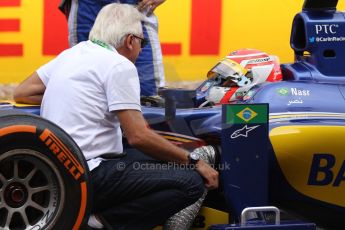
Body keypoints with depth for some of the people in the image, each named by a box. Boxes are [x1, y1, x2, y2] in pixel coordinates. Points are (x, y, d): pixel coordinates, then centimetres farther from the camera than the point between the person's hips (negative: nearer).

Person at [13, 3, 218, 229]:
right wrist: (194, 161, -6)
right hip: (86, 179, -9)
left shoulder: (72, 53, 14)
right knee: (191, 183, -14)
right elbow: (139, 137, -14)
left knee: (158, 159, 22)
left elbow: (22, 93, 19)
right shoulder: (119, 66, -9)